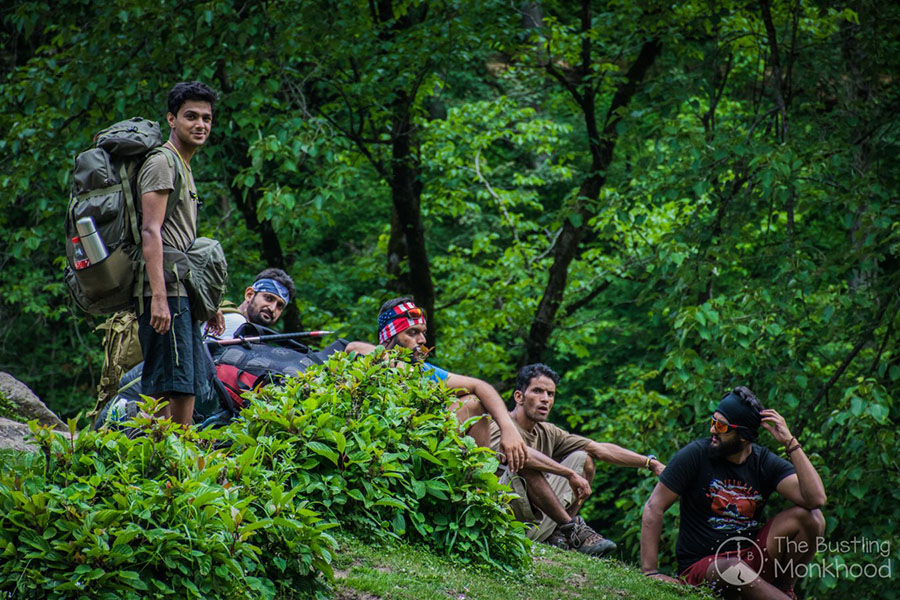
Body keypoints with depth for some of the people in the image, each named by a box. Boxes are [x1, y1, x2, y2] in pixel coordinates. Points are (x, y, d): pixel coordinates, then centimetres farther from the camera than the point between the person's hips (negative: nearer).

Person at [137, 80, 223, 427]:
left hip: (183, 294, 10)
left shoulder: (184, 167, 25)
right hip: (167, 292, -10)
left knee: (186, 388, 7)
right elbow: (150, 232, -16)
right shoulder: (161, 163, -6)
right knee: (170, 388, -15)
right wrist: (158, 297, -25)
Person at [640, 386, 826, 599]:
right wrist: (649, 572, -15)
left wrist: (790, 443, -18)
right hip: (702, 566, -4)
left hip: (751, 558, 4)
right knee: (733, 570, -40)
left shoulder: (766, 462, -1)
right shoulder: (695, 455, -7)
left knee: (810, 517, -15)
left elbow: (816, 499, -15)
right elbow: (654, 508, -7)